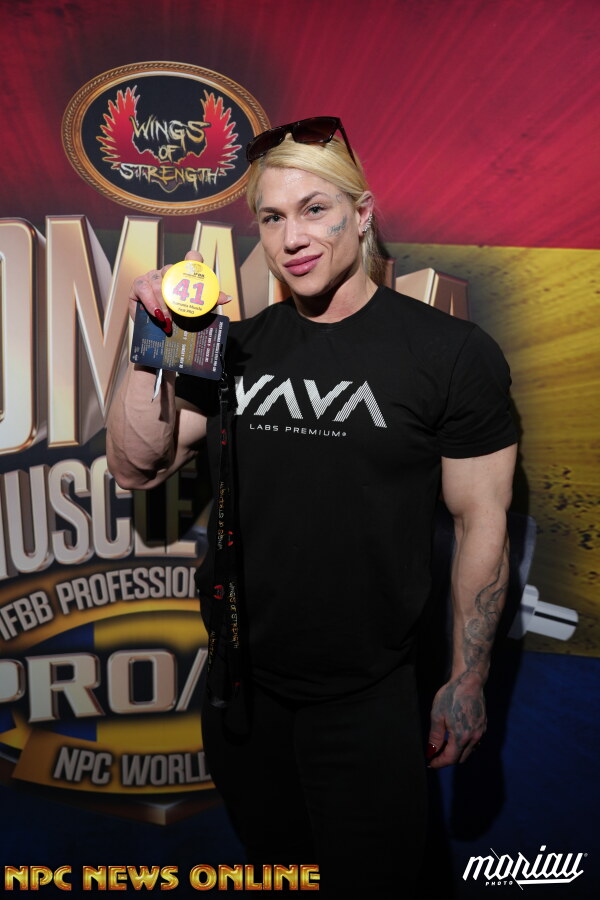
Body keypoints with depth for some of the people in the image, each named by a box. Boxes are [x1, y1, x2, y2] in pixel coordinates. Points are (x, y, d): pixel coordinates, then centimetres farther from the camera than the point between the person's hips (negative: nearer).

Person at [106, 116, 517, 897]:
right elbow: (134, 468, 0)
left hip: (367, 697, -4)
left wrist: (468, 681, -4)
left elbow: (482, 522, -7)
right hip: (241, 685, 4)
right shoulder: (235, 347, 2)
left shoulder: (453, 354, -11)